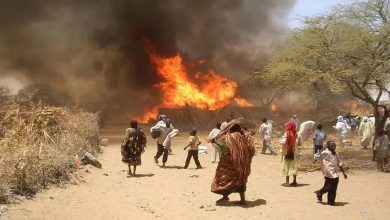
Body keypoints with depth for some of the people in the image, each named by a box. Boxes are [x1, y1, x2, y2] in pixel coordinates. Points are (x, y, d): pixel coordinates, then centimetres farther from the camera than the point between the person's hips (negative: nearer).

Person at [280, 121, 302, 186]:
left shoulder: (286, 134, -15)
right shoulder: (297, 134, -2)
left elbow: (283, 142, -22)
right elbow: (300, 143, 3)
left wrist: (281, 139, -3)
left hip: (287, 152, -4)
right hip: (295, 153, 4)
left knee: (286, 166, 6)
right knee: (294, 166, 14)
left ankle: (287, 182, 7)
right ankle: (294, 181, 18)